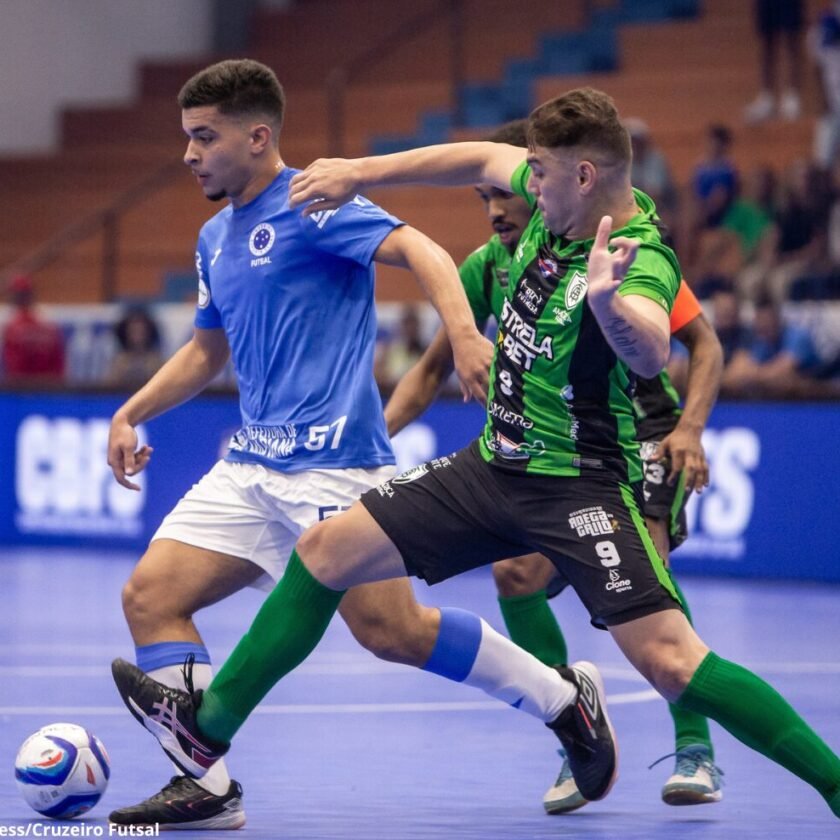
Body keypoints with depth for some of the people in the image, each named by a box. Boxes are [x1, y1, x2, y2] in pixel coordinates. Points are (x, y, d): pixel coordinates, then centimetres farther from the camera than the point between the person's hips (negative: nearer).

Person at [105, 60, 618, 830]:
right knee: (151, 596, -5)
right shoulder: (214, 238, 17)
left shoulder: (310, 205, -8)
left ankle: (564, 698, 7)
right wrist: (130, 414, 21)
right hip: (251, 466, 8)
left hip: (330, 462, -8)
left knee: (392, 631, -11)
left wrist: (465, 333, -37)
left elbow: (421, 251, -20)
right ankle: (206, 785, -3)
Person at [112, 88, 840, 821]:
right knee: (325, 555, 8)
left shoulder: (640, 258, -25)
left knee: (669, 661, -20)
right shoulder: (563, 196, -2)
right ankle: (209, 726, 19)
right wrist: (359, 174, 18)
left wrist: (604, 301, -67)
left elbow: (651, 354, -46)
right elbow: (485, 160, 19)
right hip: (495, 464, 8)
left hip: (580, 483, -8)